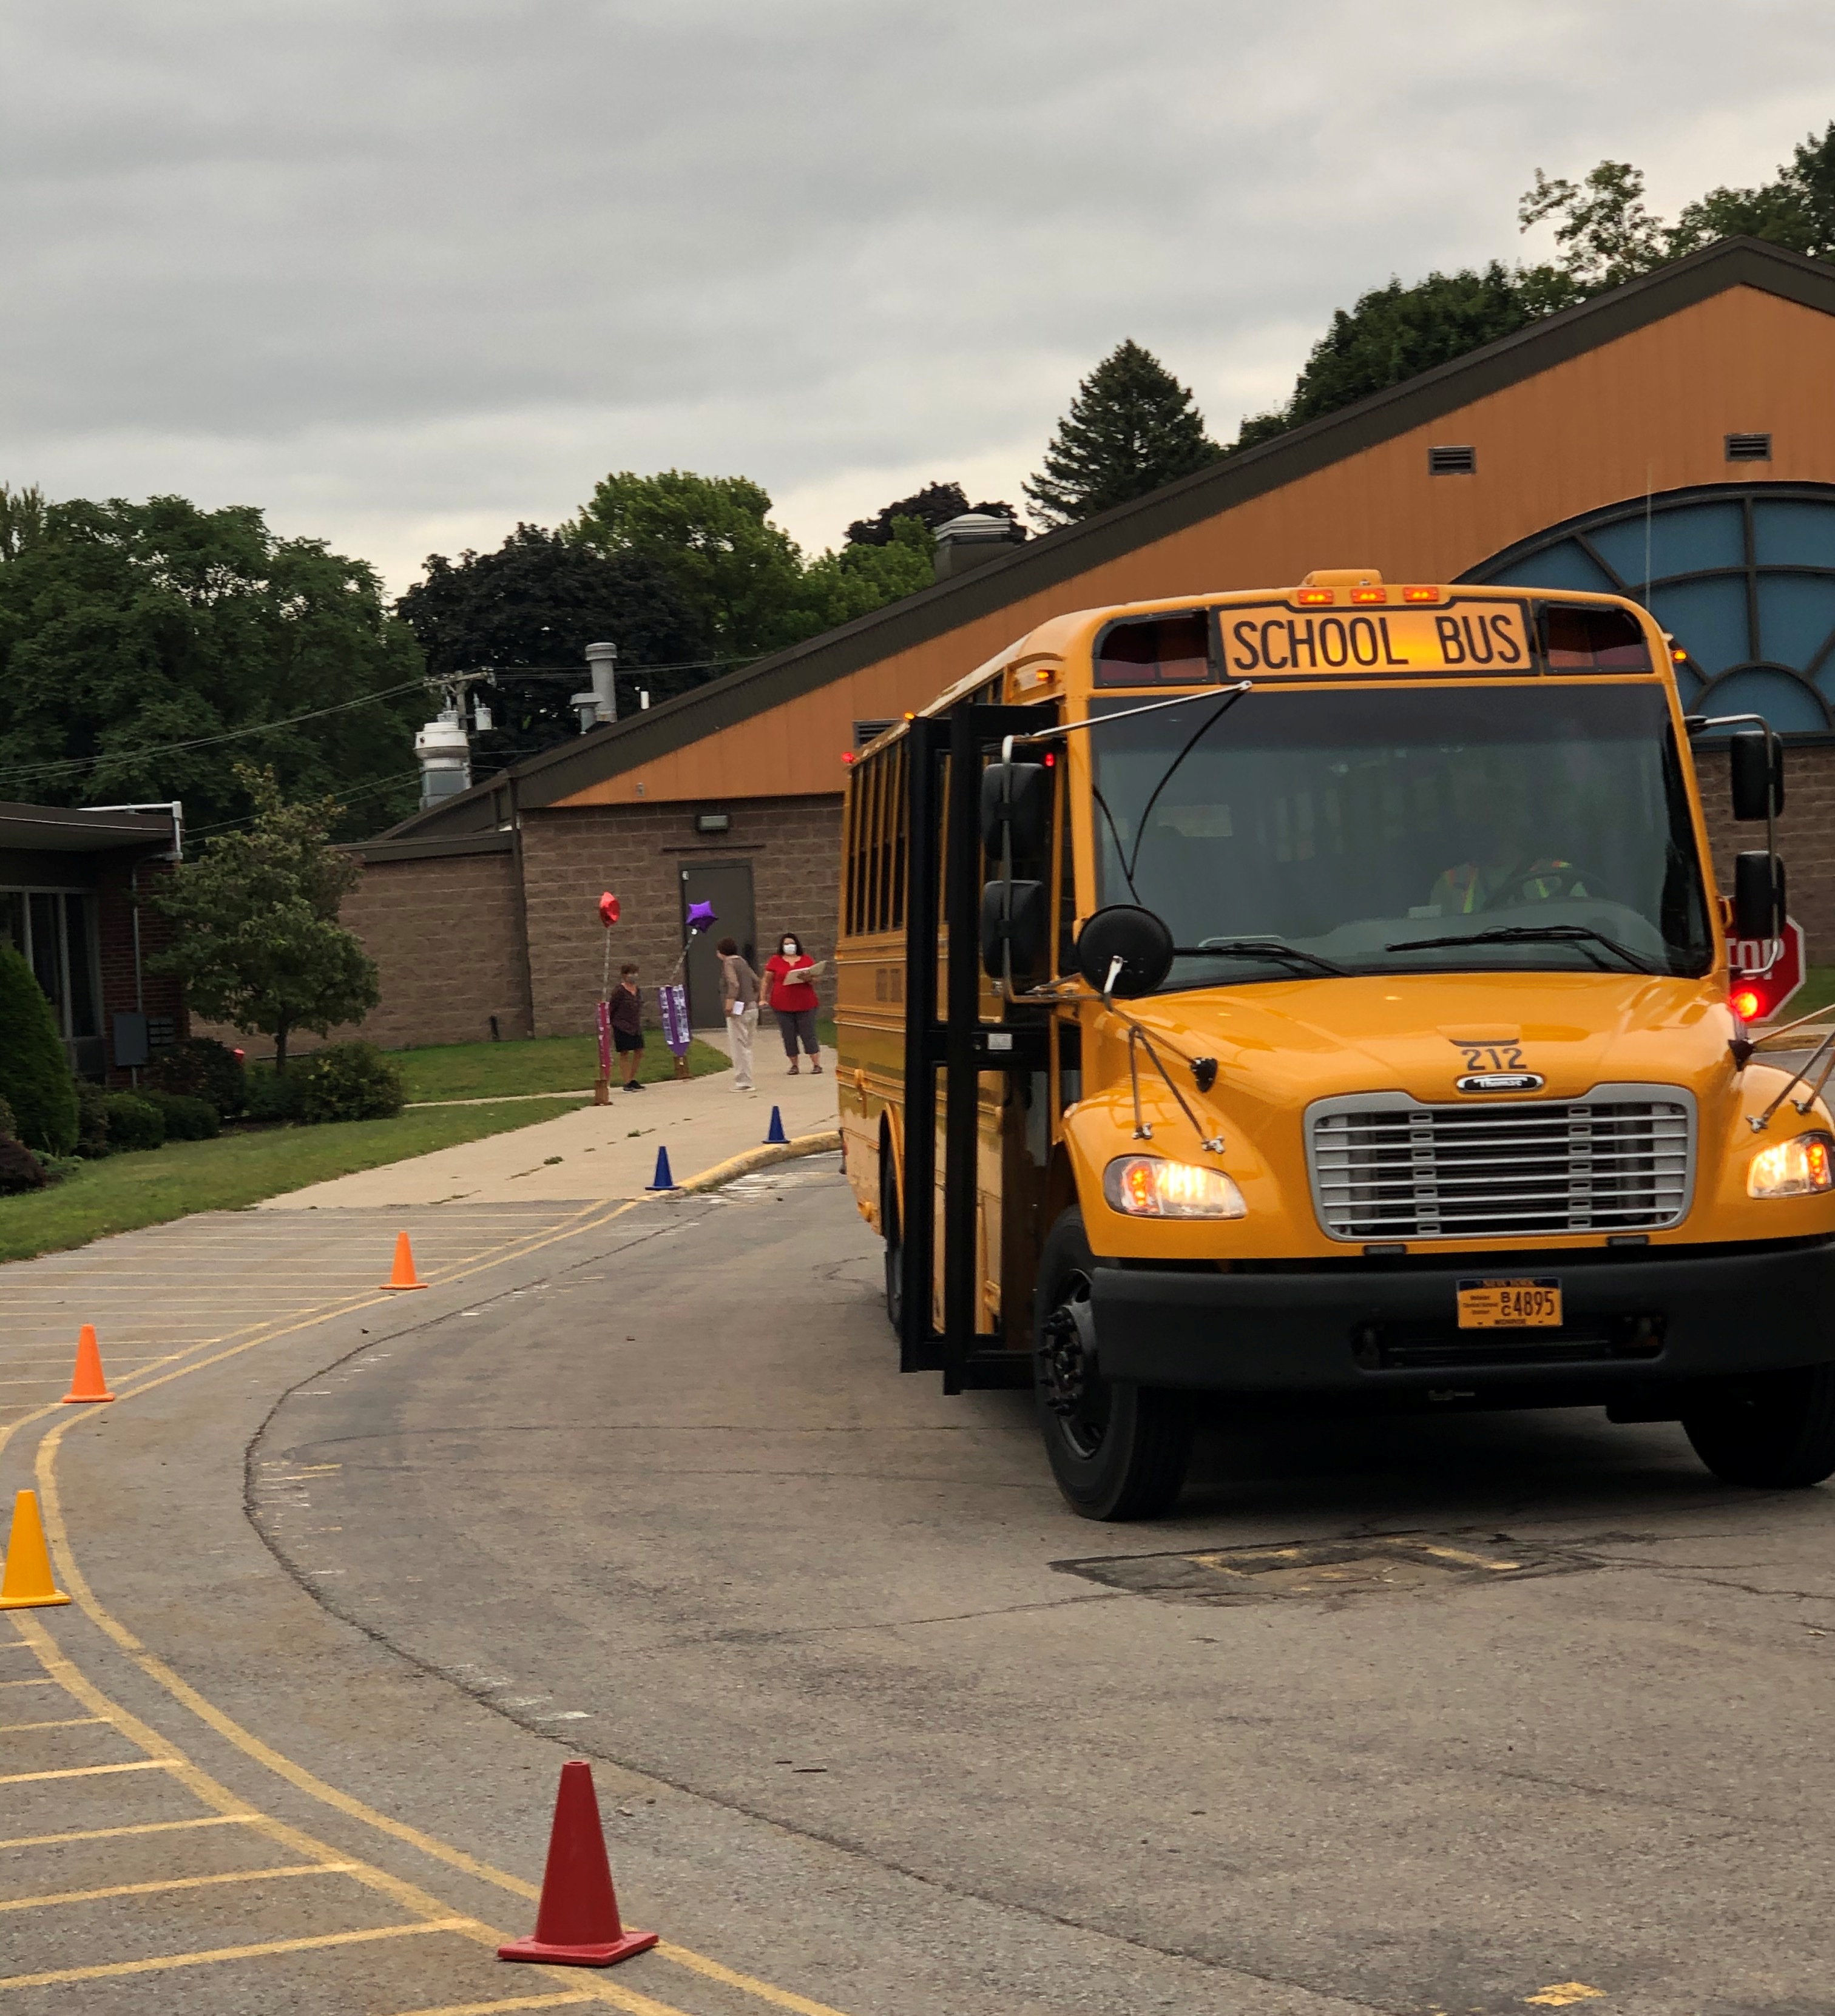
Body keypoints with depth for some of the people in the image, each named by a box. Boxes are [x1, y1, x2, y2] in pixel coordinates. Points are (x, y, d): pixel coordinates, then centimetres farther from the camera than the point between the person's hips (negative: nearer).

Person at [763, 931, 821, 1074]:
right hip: (783, 1006, 0)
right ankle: (794, 1065, 12)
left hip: (805, 1004, 0)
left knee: (808, 1035, -1)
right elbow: (767, 980, 7)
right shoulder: (775, 961, 5)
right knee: (789, 1036, 3)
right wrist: (764, 997, 1)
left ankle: (816, 1064, 2)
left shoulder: (807, 960, 7)